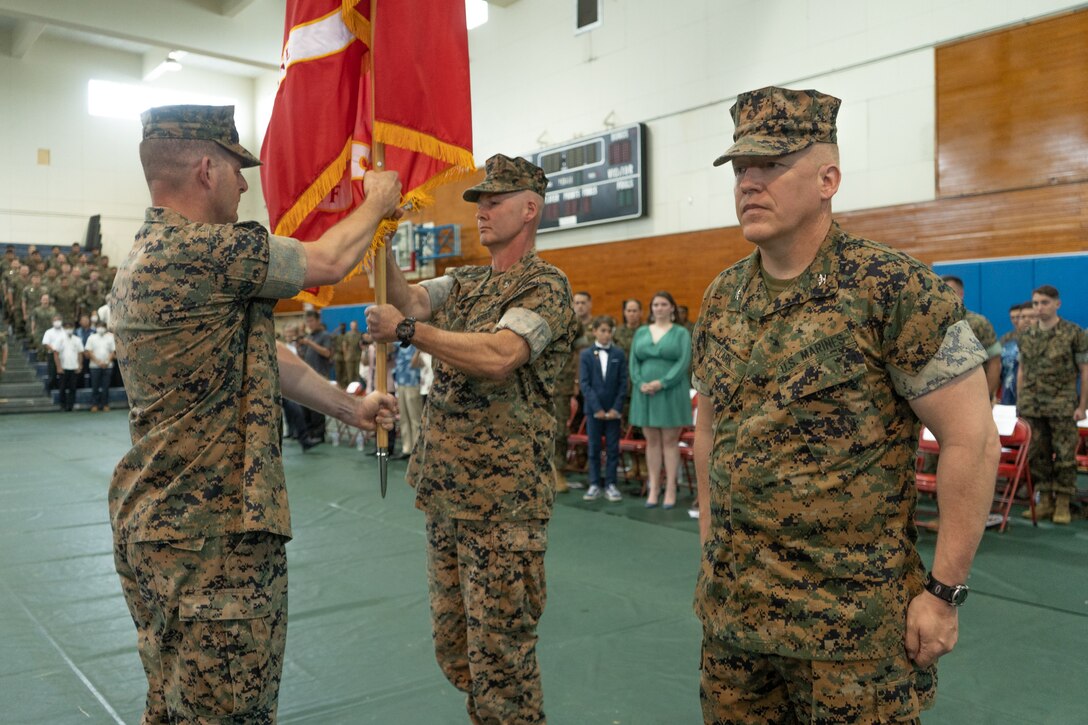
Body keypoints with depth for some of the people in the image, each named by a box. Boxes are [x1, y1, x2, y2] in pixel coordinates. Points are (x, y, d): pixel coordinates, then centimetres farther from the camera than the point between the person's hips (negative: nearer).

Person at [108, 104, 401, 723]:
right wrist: (377, 204, 12)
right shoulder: (206, 252, -20)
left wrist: (349, 407, 22)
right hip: (215, 535, -10)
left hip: (153, 526, 10)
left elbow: (263, 358, 17)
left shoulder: (145, 261, 13)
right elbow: (328, 262, -7)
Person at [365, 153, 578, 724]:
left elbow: (498, 356, -25)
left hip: (502, 498, -8)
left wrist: (405, 330, -21)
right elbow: (408, 297, -2)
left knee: (499, 652, 1)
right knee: (453, 644, 17)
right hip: (444, 490, 8)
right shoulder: (465, 283, 15)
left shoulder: (545, 286, -9)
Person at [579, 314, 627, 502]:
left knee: (613, 448, 4)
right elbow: (584, 383, -5)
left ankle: (610, 485, 12)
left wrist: (617, 408, -9)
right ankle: (594, 485, 13)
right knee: (594, 448, 6)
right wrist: (597, 408, -13)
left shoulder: (619, 354, 2)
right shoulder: (586, 354, 1)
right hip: (593, 408, 0)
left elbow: (623, 383, 0)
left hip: (613, 409, 1)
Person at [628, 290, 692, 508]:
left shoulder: (681, 333, 2)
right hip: (645, 393, 3)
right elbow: (633, 361, 6)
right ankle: (653, 488, 11)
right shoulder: (641, 332, 12)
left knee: (670, 441, 0)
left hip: (671, 392, -3)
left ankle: (670, 489, 4)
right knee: (651, 441, 6)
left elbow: (683, 363, -8)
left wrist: (662, 383, -17)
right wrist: (640, 383, -11)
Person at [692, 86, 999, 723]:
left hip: (854, 615, -5)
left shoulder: (894, 289, -13)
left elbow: (971, 438, -12)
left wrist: (945, 590, -11)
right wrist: (709, 542, 12)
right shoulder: (722, 298, 5)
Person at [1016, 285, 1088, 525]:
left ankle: (1063, 504, 9)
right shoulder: (1027, 335, 9)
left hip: (1062, 406, -4)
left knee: (1064, 456, 0)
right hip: (1031, 407, 4)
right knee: (1037, 455, 6)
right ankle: (1045, 500, 17)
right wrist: (1019, 403, 11)